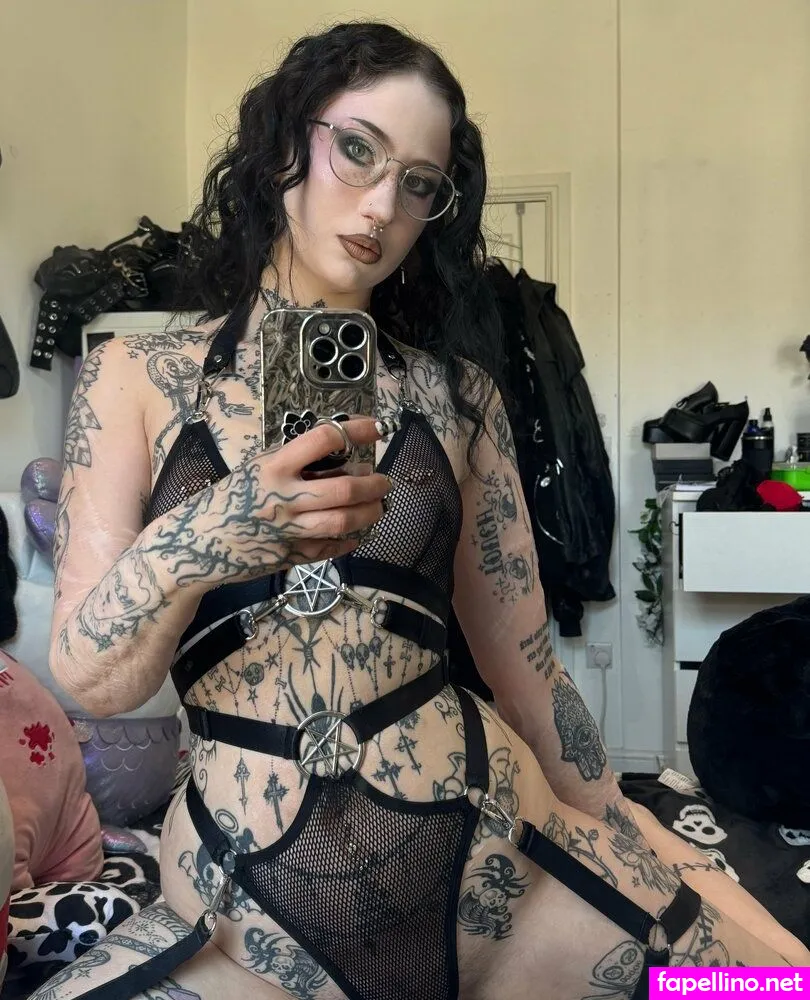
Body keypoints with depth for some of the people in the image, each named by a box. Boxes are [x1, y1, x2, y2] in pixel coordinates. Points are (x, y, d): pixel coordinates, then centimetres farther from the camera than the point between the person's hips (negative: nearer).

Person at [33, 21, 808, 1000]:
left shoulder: (454, 391, 2)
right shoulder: (135, 377, 1)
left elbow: (524, 661, 6)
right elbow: (90, 680, -7)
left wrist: (636, 848, 13)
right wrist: (202, 541, -27)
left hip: (490, 848, 1)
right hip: (244, 908, 0)